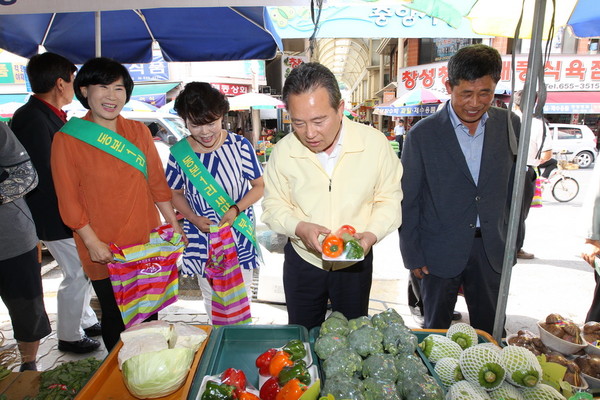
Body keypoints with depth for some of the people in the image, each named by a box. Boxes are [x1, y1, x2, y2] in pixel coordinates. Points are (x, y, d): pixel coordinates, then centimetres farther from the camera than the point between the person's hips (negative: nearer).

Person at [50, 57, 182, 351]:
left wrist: (174, 224, 4)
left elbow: (157, 181, 5)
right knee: (115, 317, 12)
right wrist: (93, 242, -11)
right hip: (103, 251, -3)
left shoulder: (138, 131, 3)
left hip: (147, 241, 4)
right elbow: (68, 199, -7)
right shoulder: (66, 139, -8)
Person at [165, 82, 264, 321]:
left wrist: (236, 209, -21)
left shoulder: (240, 146, -13)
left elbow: (259, 186, -5)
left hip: (239, 237, -1)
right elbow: (175, 193, 5)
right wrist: (194, 218, -13)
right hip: (201, 240, 2)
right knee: (211, 299, 19)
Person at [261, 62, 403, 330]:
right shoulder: (283, 151, -15)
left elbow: (389, 199, -5)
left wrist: (371, 234, -23)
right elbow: (273, 204, -3)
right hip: (302, 260, 1)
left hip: (355, 261, 0)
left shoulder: (375, 143, -16)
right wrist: (299, 227, -22)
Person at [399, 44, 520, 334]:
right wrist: (412, 256, -5)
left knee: (491, 332, 17)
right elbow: (407, 200, -6)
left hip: (491, 249, 3)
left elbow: (516, 187, 8)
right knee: (436, 331, 15)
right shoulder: (423, 134, -10)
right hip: (440, 253, -2)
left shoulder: (510, 125, 0)